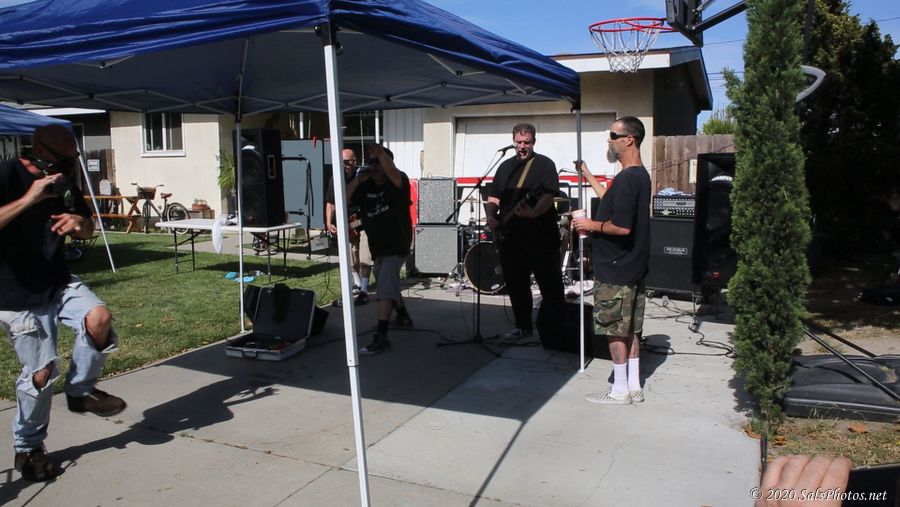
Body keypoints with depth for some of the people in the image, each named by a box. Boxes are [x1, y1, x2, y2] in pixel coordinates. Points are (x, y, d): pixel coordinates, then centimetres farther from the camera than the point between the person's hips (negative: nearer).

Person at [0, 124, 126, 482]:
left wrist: (79, 223, -12)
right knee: (41, 372, -3)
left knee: (99, 318, -23)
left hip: (58, 282, 5)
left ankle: (81, 390, 4)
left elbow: (87, 231, 11)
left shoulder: (64, 181, 2)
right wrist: (29, 198, -34)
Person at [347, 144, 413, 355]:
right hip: (378, 246, 9)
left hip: (396, 245, -8)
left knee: (385, 285, -21)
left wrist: (380, 152, -35)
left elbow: (391, 172, -36)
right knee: (390, 283, 26)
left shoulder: (398, 181, -12)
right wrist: (358, 179, -15)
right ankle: (403, 317, 50)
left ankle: (381, 337, -26)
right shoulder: (367, 186, 5)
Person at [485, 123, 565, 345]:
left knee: (551, 288, -4)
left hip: (541, 236, -6)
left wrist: (535, 212, -32)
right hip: (511, 237, 6)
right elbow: (493, 198, 19)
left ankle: (555, 333, 3)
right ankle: (524, 329, 24)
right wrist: (491, 217, 1)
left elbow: (549, 195, -14)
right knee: (516, 287, 12)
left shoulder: (544, 164, 0)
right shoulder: (505, 167, 17)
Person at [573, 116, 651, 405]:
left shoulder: (626, 179, -20)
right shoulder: (641, 175, 12)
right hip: (632, 266, 10)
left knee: (614, 330, 1)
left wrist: (592, 225, -12)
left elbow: (622, 227, -26)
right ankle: (634, 387, 23)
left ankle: (620, 391, 11)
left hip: (615, 270, -10)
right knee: (629, 329, 15)